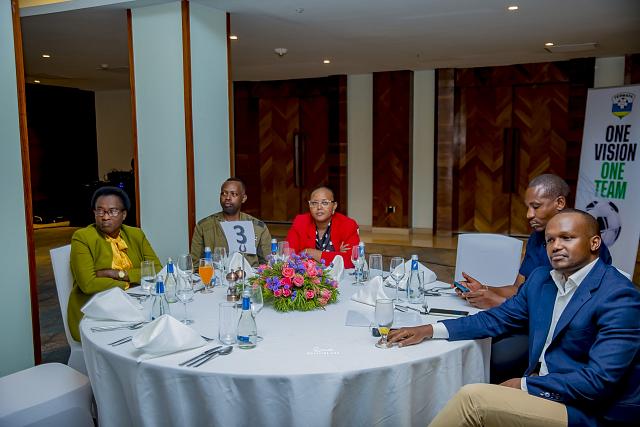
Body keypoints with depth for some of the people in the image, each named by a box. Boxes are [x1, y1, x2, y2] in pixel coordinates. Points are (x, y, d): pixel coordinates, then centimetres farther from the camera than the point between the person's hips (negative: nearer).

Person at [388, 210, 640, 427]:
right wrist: (431, 330, -1)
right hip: (541, 390, 7)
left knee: (473, 397, -20)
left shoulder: (619, 297, -16)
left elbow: (599, 380, -21)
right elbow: (497, 319, 10)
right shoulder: (541, 278, 6)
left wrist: (524, 385, -14)